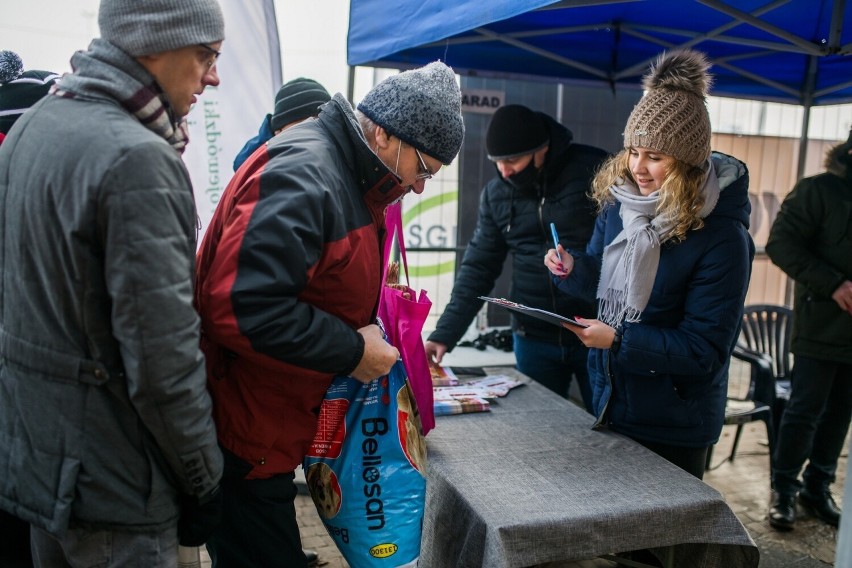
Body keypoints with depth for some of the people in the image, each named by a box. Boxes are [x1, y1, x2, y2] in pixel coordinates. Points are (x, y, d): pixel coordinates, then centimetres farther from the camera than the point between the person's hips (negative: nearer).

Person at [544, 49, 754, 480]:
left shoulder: (722, 238, -22)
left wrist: (619, 340, -27)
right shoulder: (618, 201, -5)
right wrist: (572, 269, -13)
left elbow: (706, 350, -20)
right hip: (610, 400, 6)